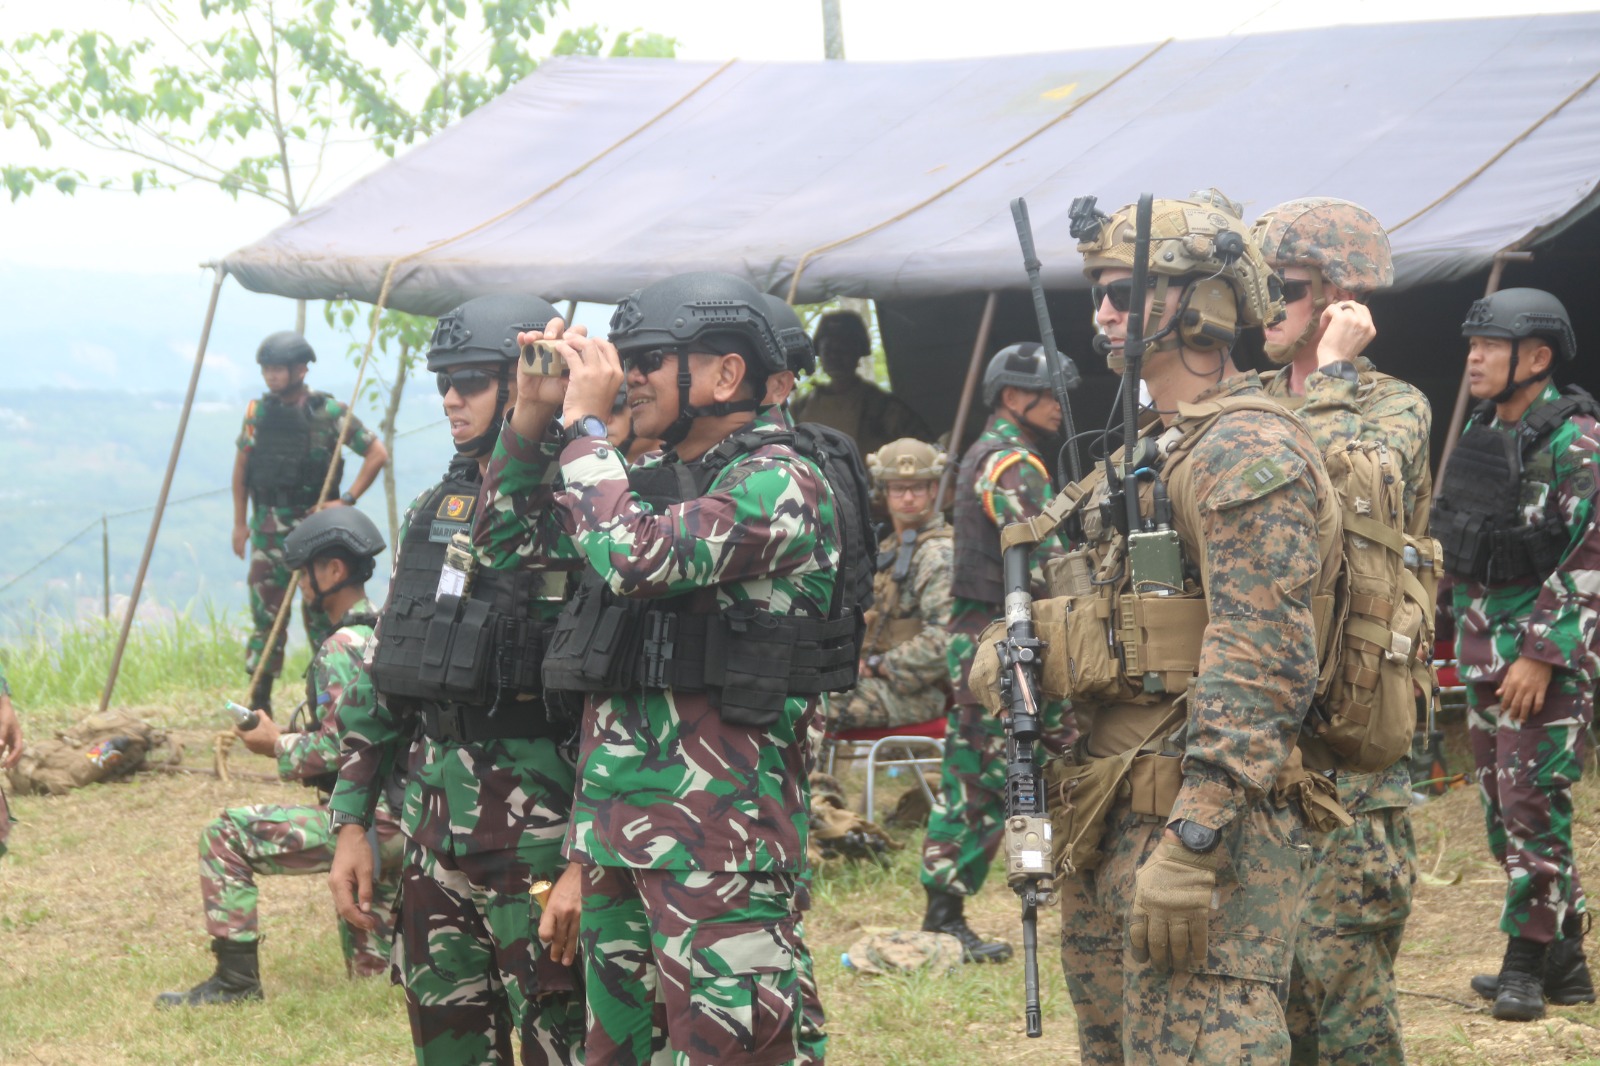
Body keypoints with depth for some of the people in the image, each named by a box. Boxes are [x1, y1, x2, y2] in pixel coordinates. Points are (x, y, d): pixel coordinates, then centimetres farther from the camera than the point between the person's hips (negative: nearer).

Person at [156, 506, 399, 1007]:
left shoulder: (344, 649, -16)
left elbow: (335, 750, -21)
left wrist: (276, 745, -5)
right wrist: (292, 737, 16)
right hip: (401, 824, 9)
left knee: (226, 837, -5)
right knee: (374, 973, 20)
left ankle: (235, 979, -6)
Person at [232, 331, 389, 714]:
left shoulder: (329, 412, -8)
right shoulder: (258, 411, 5)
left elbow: (377, 455, -3)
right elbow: (242, 466, 16)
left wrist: (347, 500, -8)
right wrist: (240, 521, 13)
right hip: (268, 527, 4)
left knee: (320, 614, -1)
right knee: (265, 614, 4)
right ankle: (259, 705, 9)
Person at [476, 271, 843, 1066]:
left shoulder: (779, 485, -11)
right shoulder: (657, 482, 16)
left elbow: (633, 556, -24)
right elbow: (508, 536, 23)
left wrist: (583, 422, -12)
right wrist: (533, 411, 9)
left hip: (717, 840, -9)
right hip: (613, 823, 9)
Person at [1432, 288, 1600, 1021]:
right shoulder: (1481, 431, 11)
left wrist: (1541, 655, -21)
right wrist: (1464, 636, 17)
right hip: (1485, 650, 9)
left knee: (1532, 806, -9)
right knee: (1501, 806, 11)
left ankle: (1527, 965, -3)